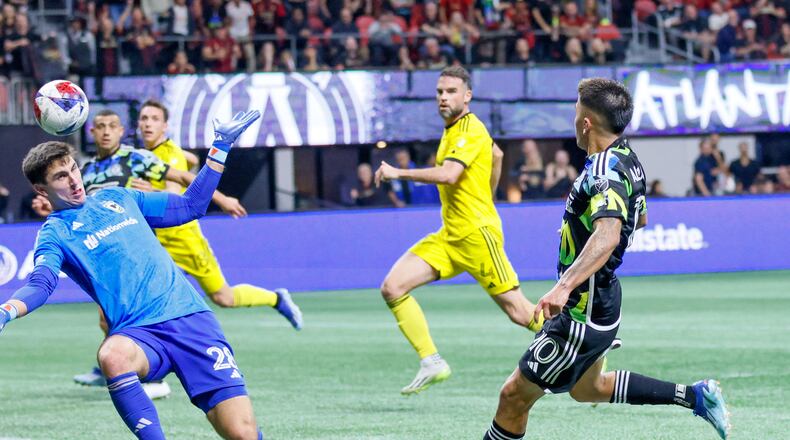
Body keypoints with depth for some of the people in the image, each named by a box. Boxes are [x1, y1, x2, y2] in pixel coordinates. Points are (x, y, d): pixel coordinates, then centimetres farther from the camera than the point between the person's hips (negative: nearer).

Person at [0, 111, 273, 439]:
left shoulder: (117, 198, 19)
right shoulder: (55, 233, 5)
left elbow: (190, 206, 28)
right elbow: (40, 284, -14)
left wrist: (220, 148, 25)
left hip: (190, 315, 3)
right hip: (138, 333, -3)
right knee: (112, 356, -42)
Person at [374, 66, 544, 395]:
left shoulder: (469, 130, -14)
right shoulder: (453, 130, 15)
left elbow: (448, 174, -29)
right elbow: (497, 155, 32)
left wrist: (397, 173, -22)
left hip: (477, 234, -9)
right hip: (449, 236, 9)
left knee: (518, 311, -6)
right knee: (392, 288, -6)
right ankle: (431, 362, -4)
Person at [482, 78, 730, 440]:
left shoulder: (604, 171, -26)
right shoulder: (628, 160, 5)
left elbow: (607, 235, -43)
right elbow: (639, 218, 24)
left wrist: (564, 287, -55)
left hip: (583, 312, -10)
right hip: (601, 299, 10)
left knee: (514, 396, -3)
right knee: (588, 389, 29)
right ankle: (695, 397, 27)